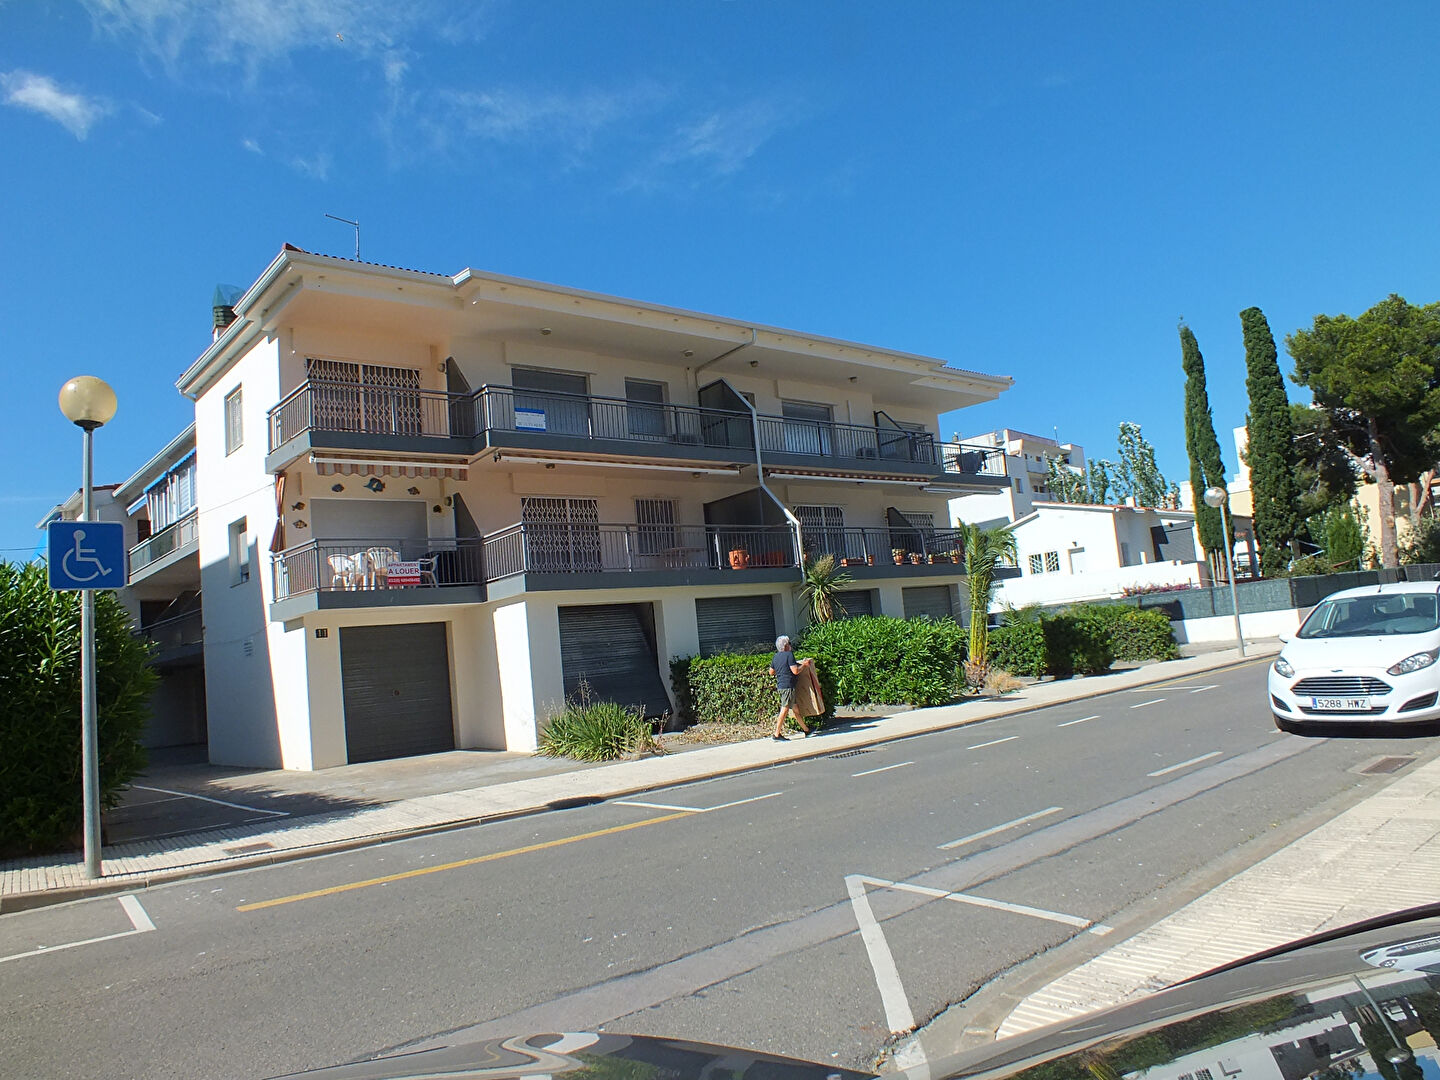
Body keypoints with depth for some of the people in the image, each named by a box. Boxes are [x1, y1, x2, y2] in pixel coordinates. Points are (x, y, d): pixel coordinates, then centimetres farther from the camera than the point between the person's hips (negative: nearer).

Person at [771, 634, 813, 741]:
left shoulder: (776, 656, 11)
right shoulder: (789, 655, -12)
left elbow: (771, 671, 20)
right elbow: (795, 671, -17)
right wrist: (803, 664, -2)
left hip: (780, 686, 9)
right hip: (788, 686, -9)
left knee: (795, 708, 15)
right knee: (785, 709, -6)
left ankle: (806, 730, 25)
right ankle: (777, 734, -6)